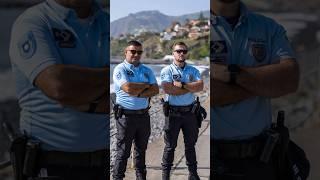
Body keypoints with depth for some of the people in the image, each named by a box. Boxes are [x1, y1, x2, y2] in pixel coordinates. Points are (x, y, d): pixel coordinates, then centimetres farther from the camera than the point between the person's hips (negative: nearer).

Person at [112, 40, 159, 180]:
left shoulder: (147, 70, 10)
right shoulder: (120, 69, -6)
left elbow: (155, 90, -1)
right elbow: (128, 88, -21)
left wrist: (138, 94, -15)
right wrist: (146, 85, -7)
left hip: (144, 115, 5)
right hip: (126, 116, -5)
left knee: (141, 150, 16)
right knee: (123, 152, 1)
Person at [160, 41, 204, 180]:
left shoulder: (193, 70, 7)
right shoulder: (167, 70, -3)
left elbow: (200, 86, -10)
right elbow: (167, 89, -21)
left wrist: (182, 85, -17)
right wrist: (191, 88, -13)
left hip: (190, 112, 3)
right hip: (173, 113, -3)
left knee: (190, 145, 13)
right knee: (170, 146, 5)